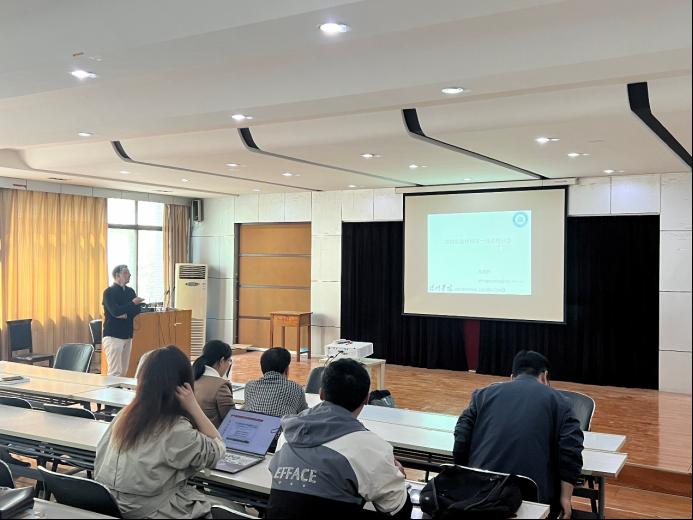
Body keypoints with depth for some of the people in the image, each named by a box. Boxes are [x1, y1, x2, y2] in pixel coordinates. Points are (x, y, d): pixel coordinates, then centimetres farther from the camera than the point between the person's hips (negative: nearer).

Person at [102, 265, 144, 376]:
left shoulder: (130, 291, 14)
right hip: (113, 336, -7)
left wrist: (125, 314, -13)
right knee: (115, 372, -11)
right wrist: (133, 303, -10)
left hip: (127, 336, 7)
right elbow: (115, 311, -20)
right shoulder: (109, 292, -7)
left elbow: (138, 310, 4)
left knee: (123, 372, 7)